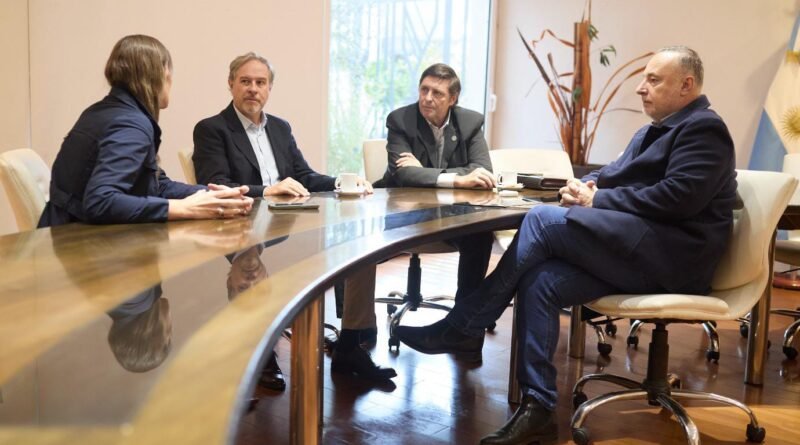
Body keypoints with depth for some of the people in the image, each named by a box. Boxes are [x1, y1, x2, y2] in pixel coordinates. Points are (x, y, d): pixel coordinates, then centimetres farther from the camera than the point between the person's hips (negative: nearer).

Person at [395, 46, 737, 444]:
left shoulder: (703, 129, -5)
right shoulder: (653, 131, 25)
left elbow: (679, 198, -19)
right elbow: (613, 175, 23)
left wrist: (597, 201, -14)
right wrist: (585, 185, -2)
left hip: (672, 254, -9)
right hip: (638, 253, 9)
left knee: (545, 219, -22)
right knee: (541, 281, -17)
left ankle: (463, 328, -15)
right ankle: (537, 408, -16)